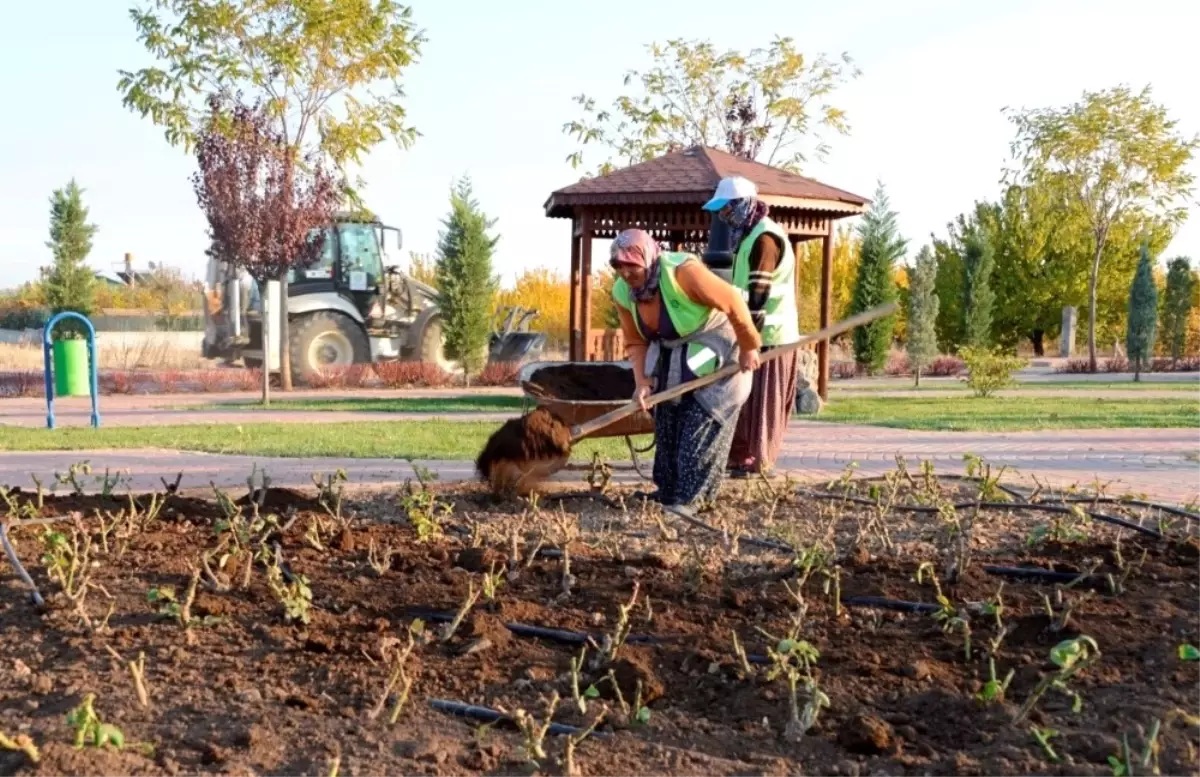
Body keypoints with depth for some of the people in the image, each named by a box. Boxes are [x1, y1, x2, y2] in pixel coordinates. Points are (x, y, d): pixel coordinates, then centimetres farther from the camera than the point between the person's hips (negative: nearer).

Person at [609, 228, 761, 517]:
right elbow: (636, 342, -1)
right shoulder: (622, 293, -10)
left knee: (702, 427, -9)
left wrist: (748, 347, -16)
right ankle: (669, 492, 19)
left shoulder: (683, 272, -32)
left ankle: (689, 498, -7)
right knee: (667, 429, 9)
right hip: (672, 363, 7)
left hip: (714, 355, -7)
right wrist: (642, 381, -16)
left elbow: (732, 302, -25)